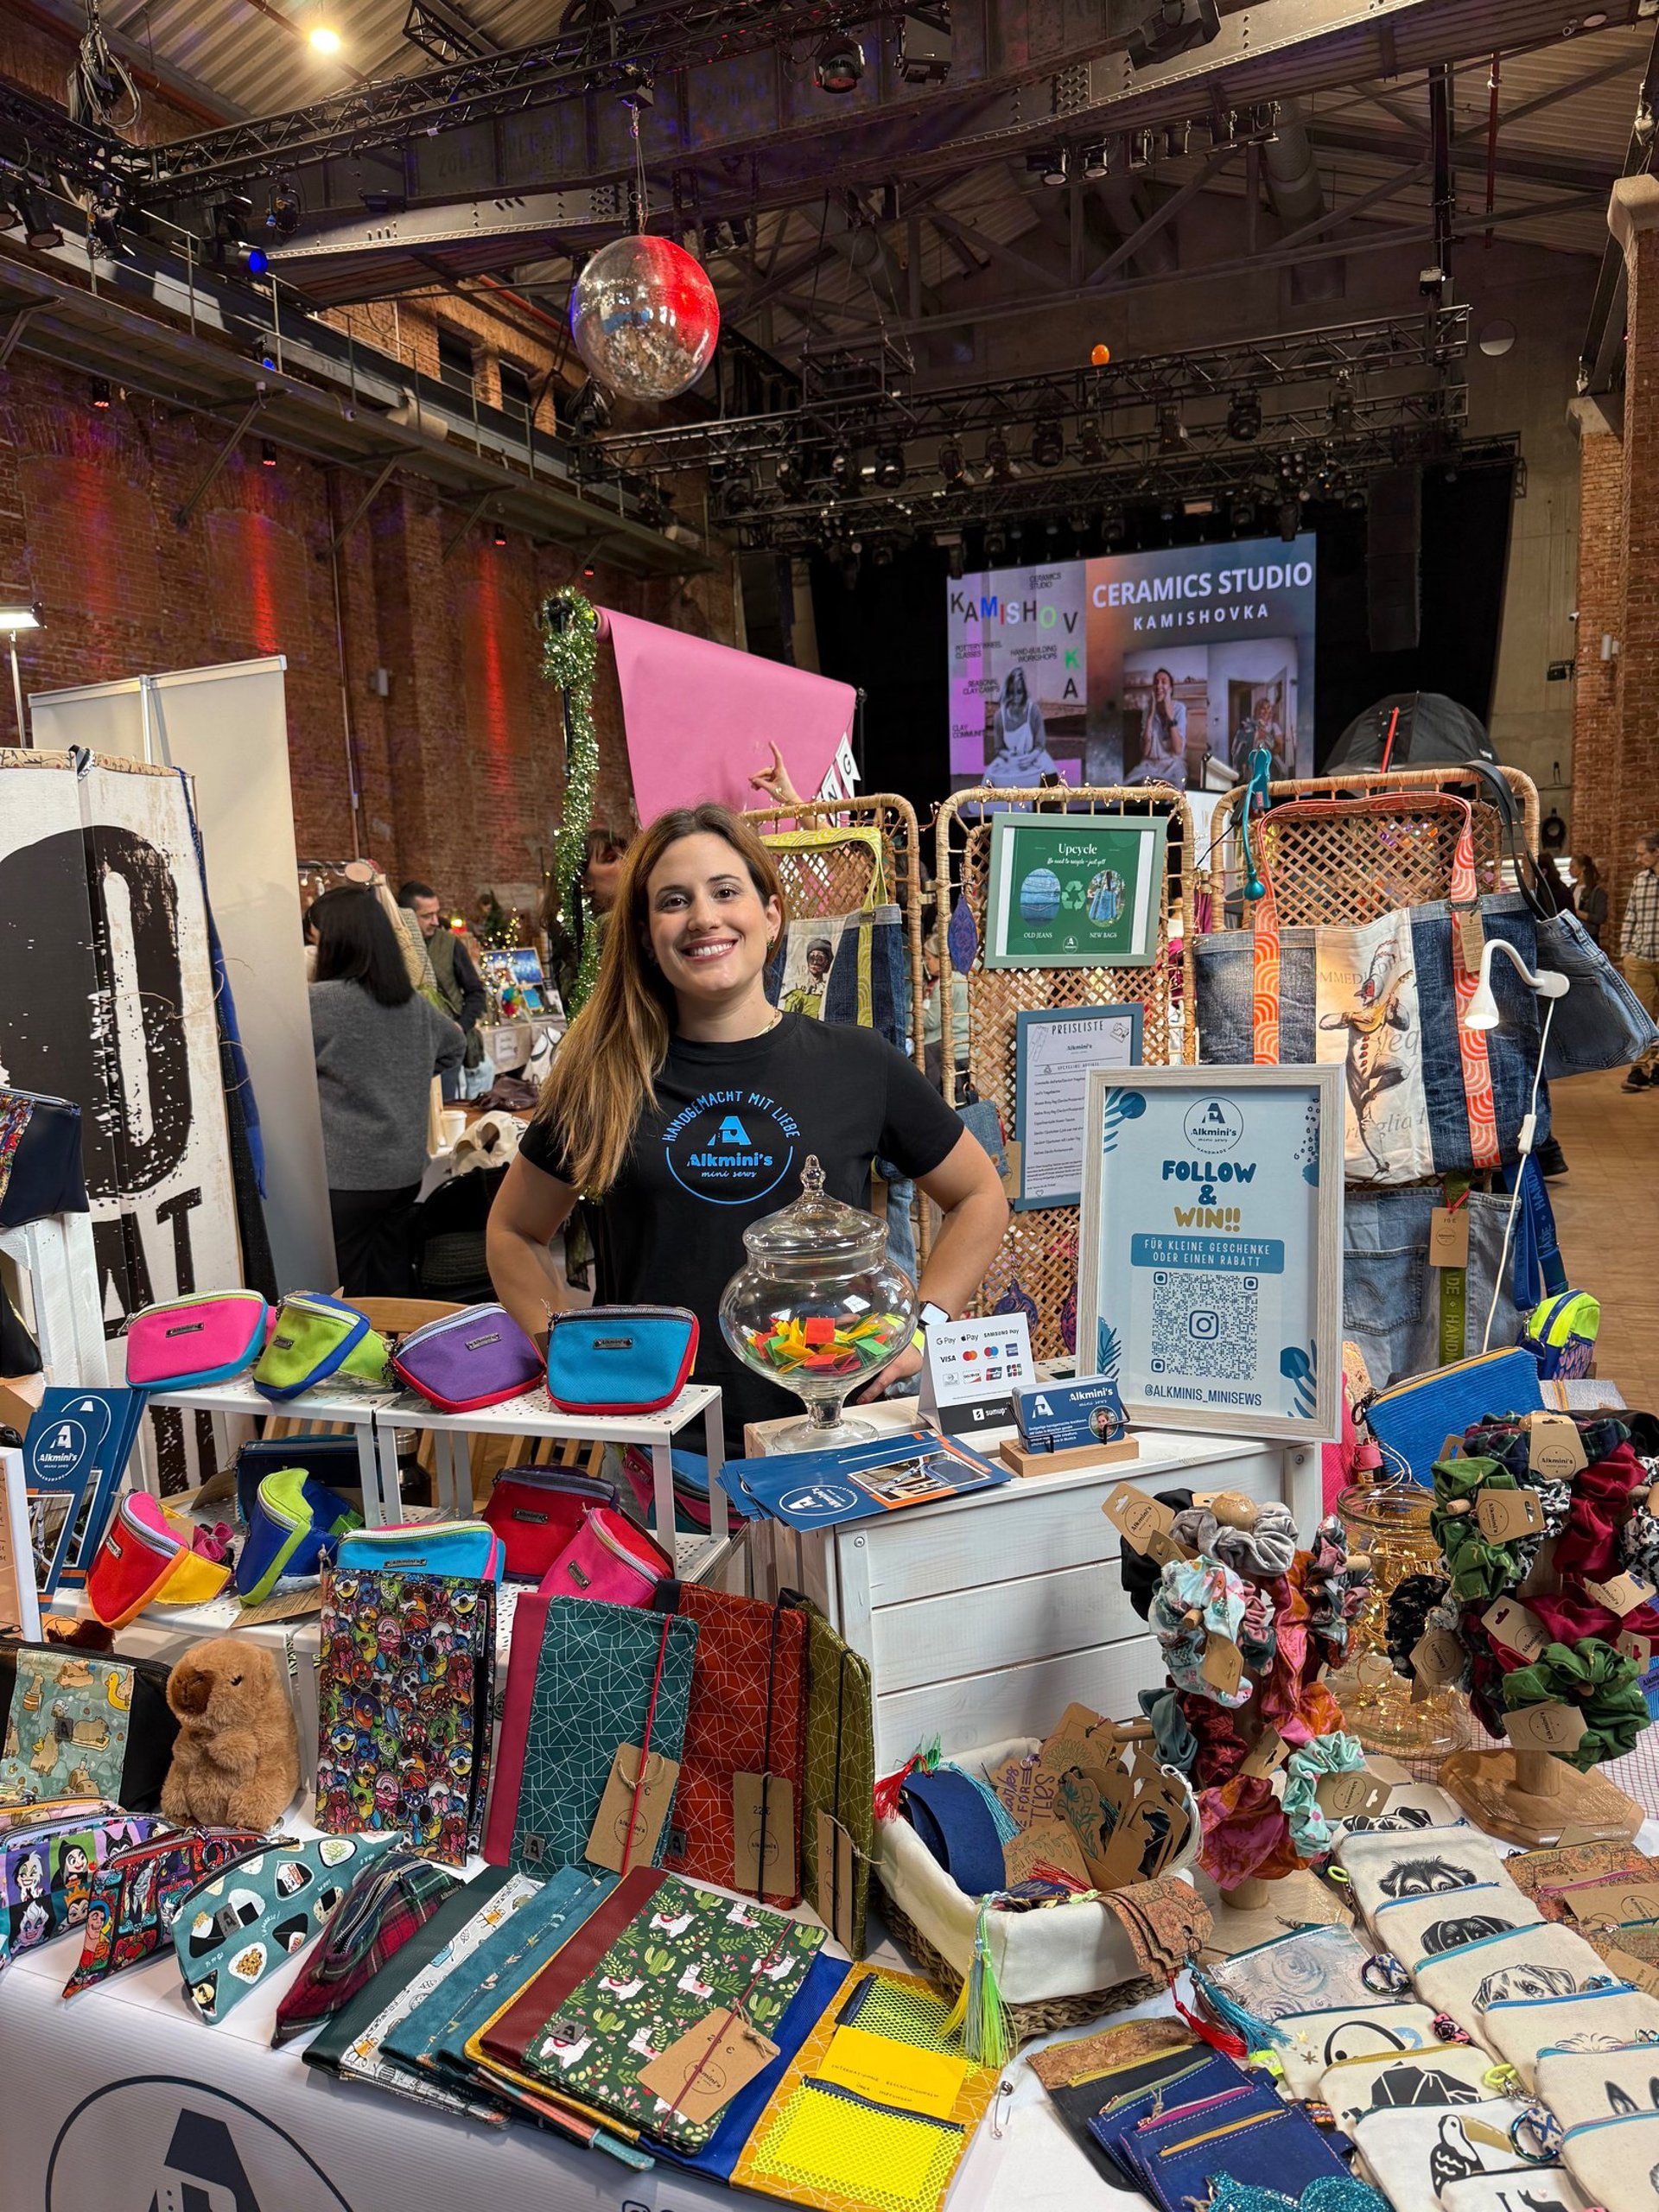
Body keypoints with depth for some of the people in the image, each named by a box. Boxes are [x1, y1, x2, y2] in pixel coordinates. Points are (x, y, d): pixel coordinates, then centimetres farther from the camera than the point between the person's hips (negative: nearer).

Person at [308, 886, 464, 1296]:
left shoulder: (321, 1002, -15)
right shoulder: (414, 1002, 7)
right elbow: (454, 1047, 24)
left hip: (346, 1175, -7)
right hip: (406, 1170, 7)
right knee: (392, 1293, 15)